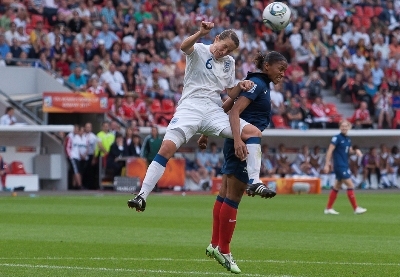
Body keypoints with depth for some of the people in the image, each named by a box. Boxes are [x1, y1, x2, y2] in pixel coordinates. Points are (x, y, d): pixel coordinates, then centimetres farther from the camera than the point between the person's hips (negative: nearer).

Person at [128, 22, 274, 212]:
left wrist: (241, 86, -2)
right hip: (190, 108, -5)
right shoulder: (199, 51, 1)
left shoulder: (229, 62, 17)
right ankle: (142, 195, -19)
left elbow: (231, 93, 21)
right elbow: (184, 47, -24)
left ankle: (254, 182, -12)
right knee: (167, 148, -22)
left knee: (254, 132, -12)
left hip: (215, 112, 5)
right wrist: (201, 33, -44)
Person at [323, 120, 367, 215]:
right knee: (350, 185, -10)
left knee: (337, 186, 12)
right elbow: (330, 151, -14)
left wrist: (355, 151, -1)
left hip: (345, 166, 8)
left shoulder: (348, 139, 10)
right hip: (339, 166, -8)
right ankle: (356, 208, -7)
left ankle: (328, 209, 18)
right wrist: (327, 164, -19)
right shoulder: (337, 138, -12)